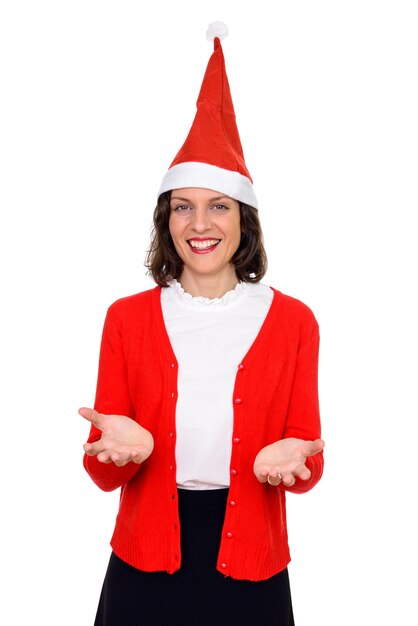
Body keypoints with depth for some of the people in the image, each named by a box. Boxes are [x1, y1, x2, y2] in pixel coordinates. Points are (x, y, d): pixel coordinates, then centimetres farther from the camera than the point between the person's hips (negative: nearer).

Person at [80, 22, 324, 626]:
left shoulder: (293, 320, -4)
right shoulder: (127, 318, -3)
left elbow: (309, 457, 0)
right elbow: (102, 472, -2)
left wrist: (288, 458, -22)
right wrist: (123, 447, -24)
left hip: (250, 563, 0)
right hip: (145, 560, 1)